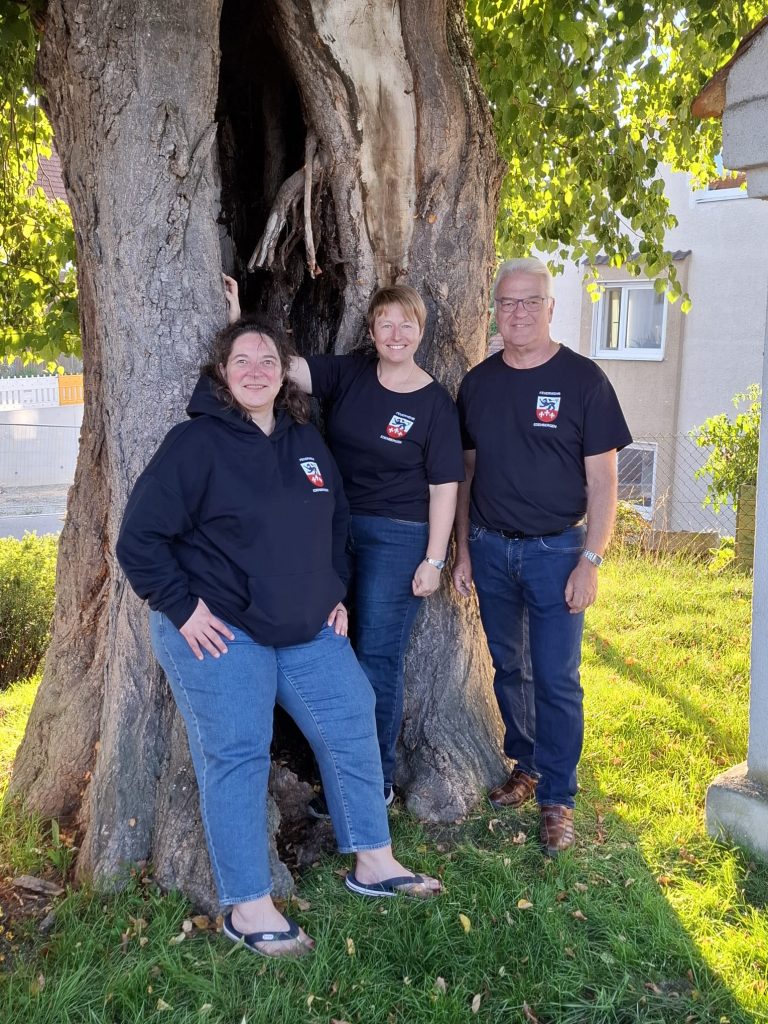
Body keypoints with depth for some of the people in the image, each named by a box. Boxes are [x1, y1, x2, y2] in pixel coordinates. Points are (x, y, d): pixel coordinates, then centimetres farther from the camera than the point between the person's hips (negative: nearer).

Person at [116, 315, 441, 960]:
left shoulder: (306, 440, 10)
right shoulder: (196, 442, -11)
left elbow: (336, 522, 21)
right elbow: (140, 538, -12)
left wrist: (335, 593, 12)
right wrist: (183, 607, -15)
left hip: (308, 628, 7)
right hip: (219, 631, -6)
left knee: (352, 725, 7)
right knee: (236, 757, -4)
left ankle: (374, 864, 23)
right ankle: (249, 909, 10)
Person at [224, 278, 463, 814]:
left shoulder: (435, 403, -7)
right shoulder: (350, 373, 4)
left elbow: (443, 488, -6)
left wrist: (433, 560, -9)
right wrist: (239, 321, -18)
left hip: (397, 538, -4)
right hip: (337, 528, 5)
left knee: (379, 658, 1)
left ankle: (378, 781, 17)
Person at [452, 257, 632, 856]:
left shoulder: (582, 379, -6)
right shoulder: (478, 382, 5)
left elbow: (602, 480, -7)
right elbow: (466, 472, 10)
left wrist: (590, 561, -13)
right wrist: (463, 550, 7)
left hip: (556, 550, -4)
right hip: (491, 548, 4)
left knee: (557, 679, 0)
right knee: (509, 668, 14)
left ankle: (557, 798, 14)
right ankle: (526, 765, 34)